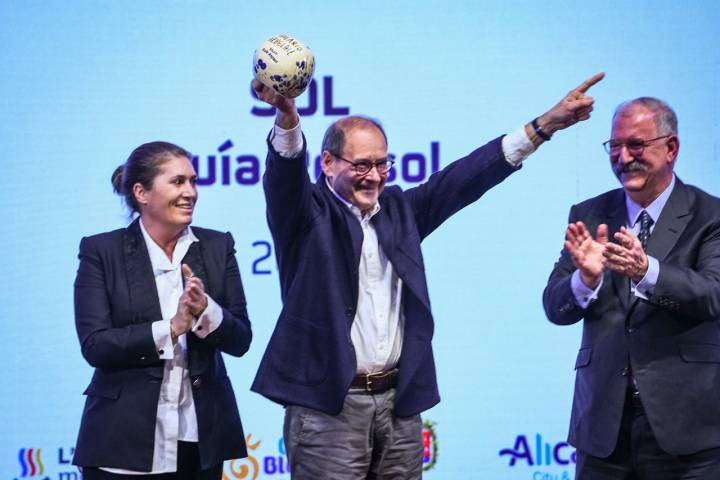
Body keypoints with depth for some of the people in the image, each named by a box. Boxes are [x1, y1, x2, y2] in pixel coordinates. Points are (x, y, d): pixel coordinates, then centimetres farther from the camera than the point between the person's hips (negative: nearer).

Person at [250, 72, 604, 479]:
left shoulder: (398, 209, 14)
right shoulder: (308, 213, 0)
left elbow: (462, 179, 10)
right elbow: (286, 173, -19)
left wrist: (543, 126, 5)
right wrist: (288, 117, -41)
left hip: (400, 402, 5)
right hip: (329, 405, -5)